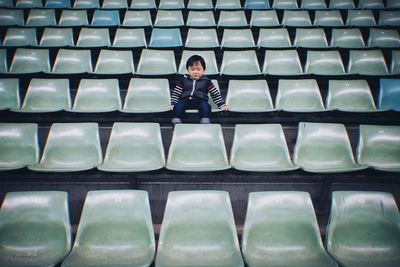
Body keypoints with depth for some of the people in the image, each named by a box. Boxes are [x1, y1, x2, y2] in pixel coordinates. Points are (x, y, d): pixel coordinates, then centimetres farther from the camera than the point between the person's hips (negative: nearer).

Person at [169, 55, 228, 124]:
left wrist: (222, 104, 1)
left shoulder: (206, 81, 7)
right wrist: (173, 104, -1)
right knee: (177, 107, -28)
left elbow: (215, 93, 8)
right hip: (185, 100, 1)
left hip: (200, 101, -1)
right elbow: (176, 92, 11)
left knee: (205, 106, -33)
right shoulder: (184, 80, 10)